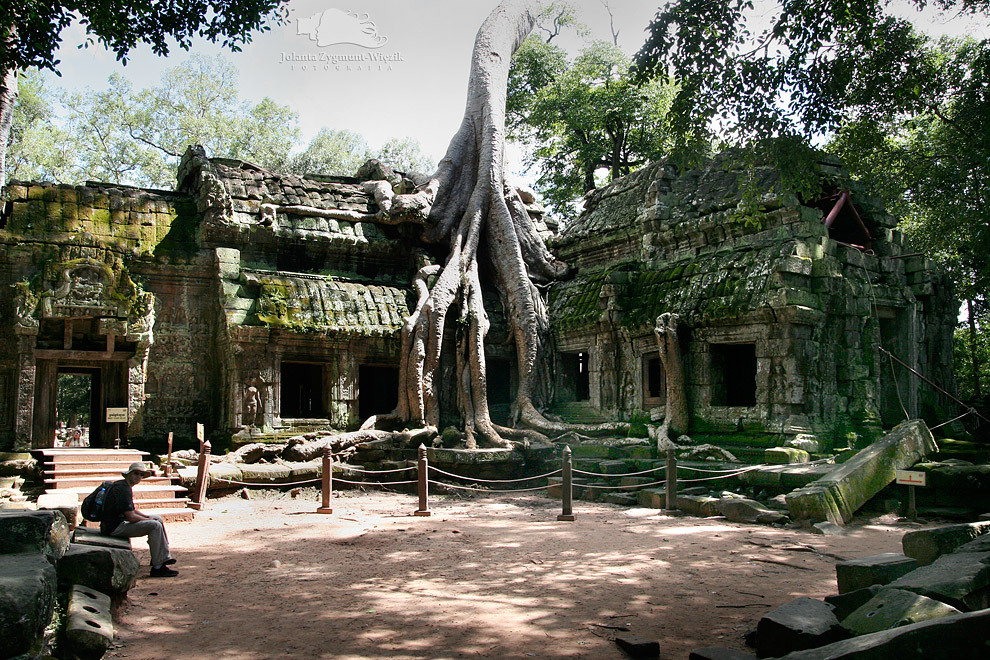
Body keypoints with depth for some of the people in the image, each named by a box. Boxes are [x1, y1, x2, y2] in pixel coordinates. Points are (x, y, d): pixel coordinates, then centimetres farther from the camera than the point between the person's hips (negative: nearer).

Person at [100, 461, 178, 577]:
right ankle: (158, 567, -19)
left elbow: (131, 510, 24)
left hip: (120, 522, 11)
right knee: (155, 526, -21)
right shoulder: (123, 489, -21)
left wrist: (148, 517, 11)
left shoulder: (123, 485, 14)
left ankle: (164, 556, 16)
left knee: (158, 519, 15)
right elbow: (131, 517, -24)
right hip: (115, 528, -11)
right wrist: (148, 519, -6)